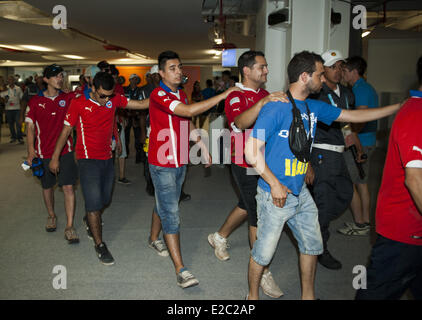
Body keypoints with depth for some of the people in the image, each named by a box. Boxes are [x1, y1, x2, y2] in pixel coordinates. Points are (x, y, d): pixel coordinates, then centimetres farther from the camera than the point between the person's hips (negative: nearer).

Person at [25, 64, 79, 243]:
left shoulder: (68, 98, 2)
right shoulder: (35, 101, 0)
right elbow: (30, 127, 1)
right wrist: (31, 151, -6)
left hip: (65, 151, 0)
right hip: (43, 153, 1)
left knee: (68, 187, -7)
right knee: (47, 187, 15)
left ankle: (69, 227, -1)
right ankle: (51, 216, 40)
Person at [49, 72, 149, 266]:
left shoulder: (114, 100, 0)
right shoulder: (79, 103, -10)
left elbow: (141, 104, -2)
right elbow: (66, 130, -3)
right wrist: (55, 157, 0)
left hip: (107, 158, 5)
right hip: (88, 160, -5)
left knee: (105, 199, 16)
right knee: (94, 202, -6)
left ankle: (90, 221, 47)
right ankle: (99, 245, 6)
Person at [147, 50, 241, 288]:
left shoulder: (181, 94, 11)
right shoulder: (158, 95, -18)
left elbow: (189, 124, 22)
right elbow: (189, 111, -32)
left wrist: (203, 146, 14)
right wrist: (223, 95, -28)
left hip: (180, 161, 8)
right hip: (163, 163, -8)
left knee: (165, 204, 22)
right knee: (171, 213, -8)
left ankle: (154, 238, 45)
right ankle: (180, 269, -5)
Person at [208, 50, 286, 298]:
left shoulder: (264, 95, 12)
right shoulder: (236, 97, -14)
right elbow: (241, 122, -37)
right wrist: (262, 103, -51)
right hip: (245, 166, -8)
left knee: (247, 206, 21)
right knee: (258, 215, -5)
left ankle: (220, 238, 44)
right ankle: (262, 271, 7)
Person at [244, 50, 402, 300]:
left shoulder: (314, 107, 6)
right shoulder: (276, 108, -17)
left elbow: (353, 115, 16)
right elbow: (251, 151, -19)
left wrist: (401, 106, 17)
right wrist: (275, 185, -17)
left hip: (301, 193, 8)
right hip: (276, 194, -8)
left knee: (312, 245, 19)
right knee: (264, 252, 5)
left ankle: (308, 296, 39)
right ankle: (253, 296, 30)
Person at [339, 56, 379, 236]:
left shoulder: (360, 90, -14)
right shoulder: (368, 88, 17)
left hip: (358, 144, -10)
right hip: (368, 142, 10)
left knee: (349, 184, -3)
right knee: (361, 183, 14)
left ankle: (359, 225, 5)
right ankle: (365, 222, 22)